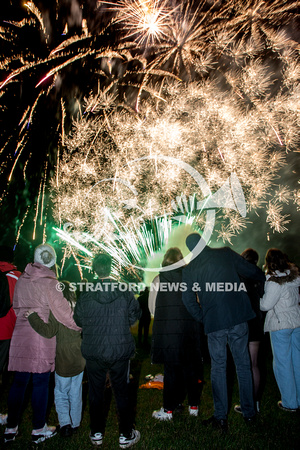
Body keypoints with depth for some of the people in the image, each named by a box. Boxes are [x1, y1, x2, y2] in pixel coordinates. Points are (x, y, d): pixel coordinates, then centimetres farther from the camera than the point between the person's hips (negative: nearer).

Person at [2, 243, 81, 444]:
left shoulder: (22, 279, 4)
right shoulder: (49, 282, -14)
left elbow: (16, 307, 15)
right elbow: (62, 311, -14)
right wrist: (81, 326, -2)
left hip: (20, 336, 5)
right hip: (42, 337, -5)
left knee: (19, 382, 16)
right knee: (41, 383, 9)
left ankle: (11, 428, 28)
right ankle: (39, 429, 23)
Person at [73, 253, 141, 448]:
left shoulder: (85, 296, -12)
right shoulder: (125, 293, -13)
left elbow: (78, 321, 2)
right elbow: (134, 316, -1)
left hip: (93, 353, 1)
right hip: (120, 351, 0)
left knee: (96, 393, 18)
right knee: (122, 392, 14)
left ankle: (97, 434, 33)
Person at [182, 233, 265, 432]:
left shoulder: (189, 269, 1)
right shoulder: (226, 254, 0)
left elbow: (188, 299, 1)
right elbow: (250, 270, 3)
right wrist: (264, 276, 24)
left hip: (213, 323, 0)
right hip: (238, 318, 1)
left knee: (218, 367, 12)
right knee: (243, 364, 15)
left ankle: (221, 417, 17)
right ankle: (249, 413, 28)